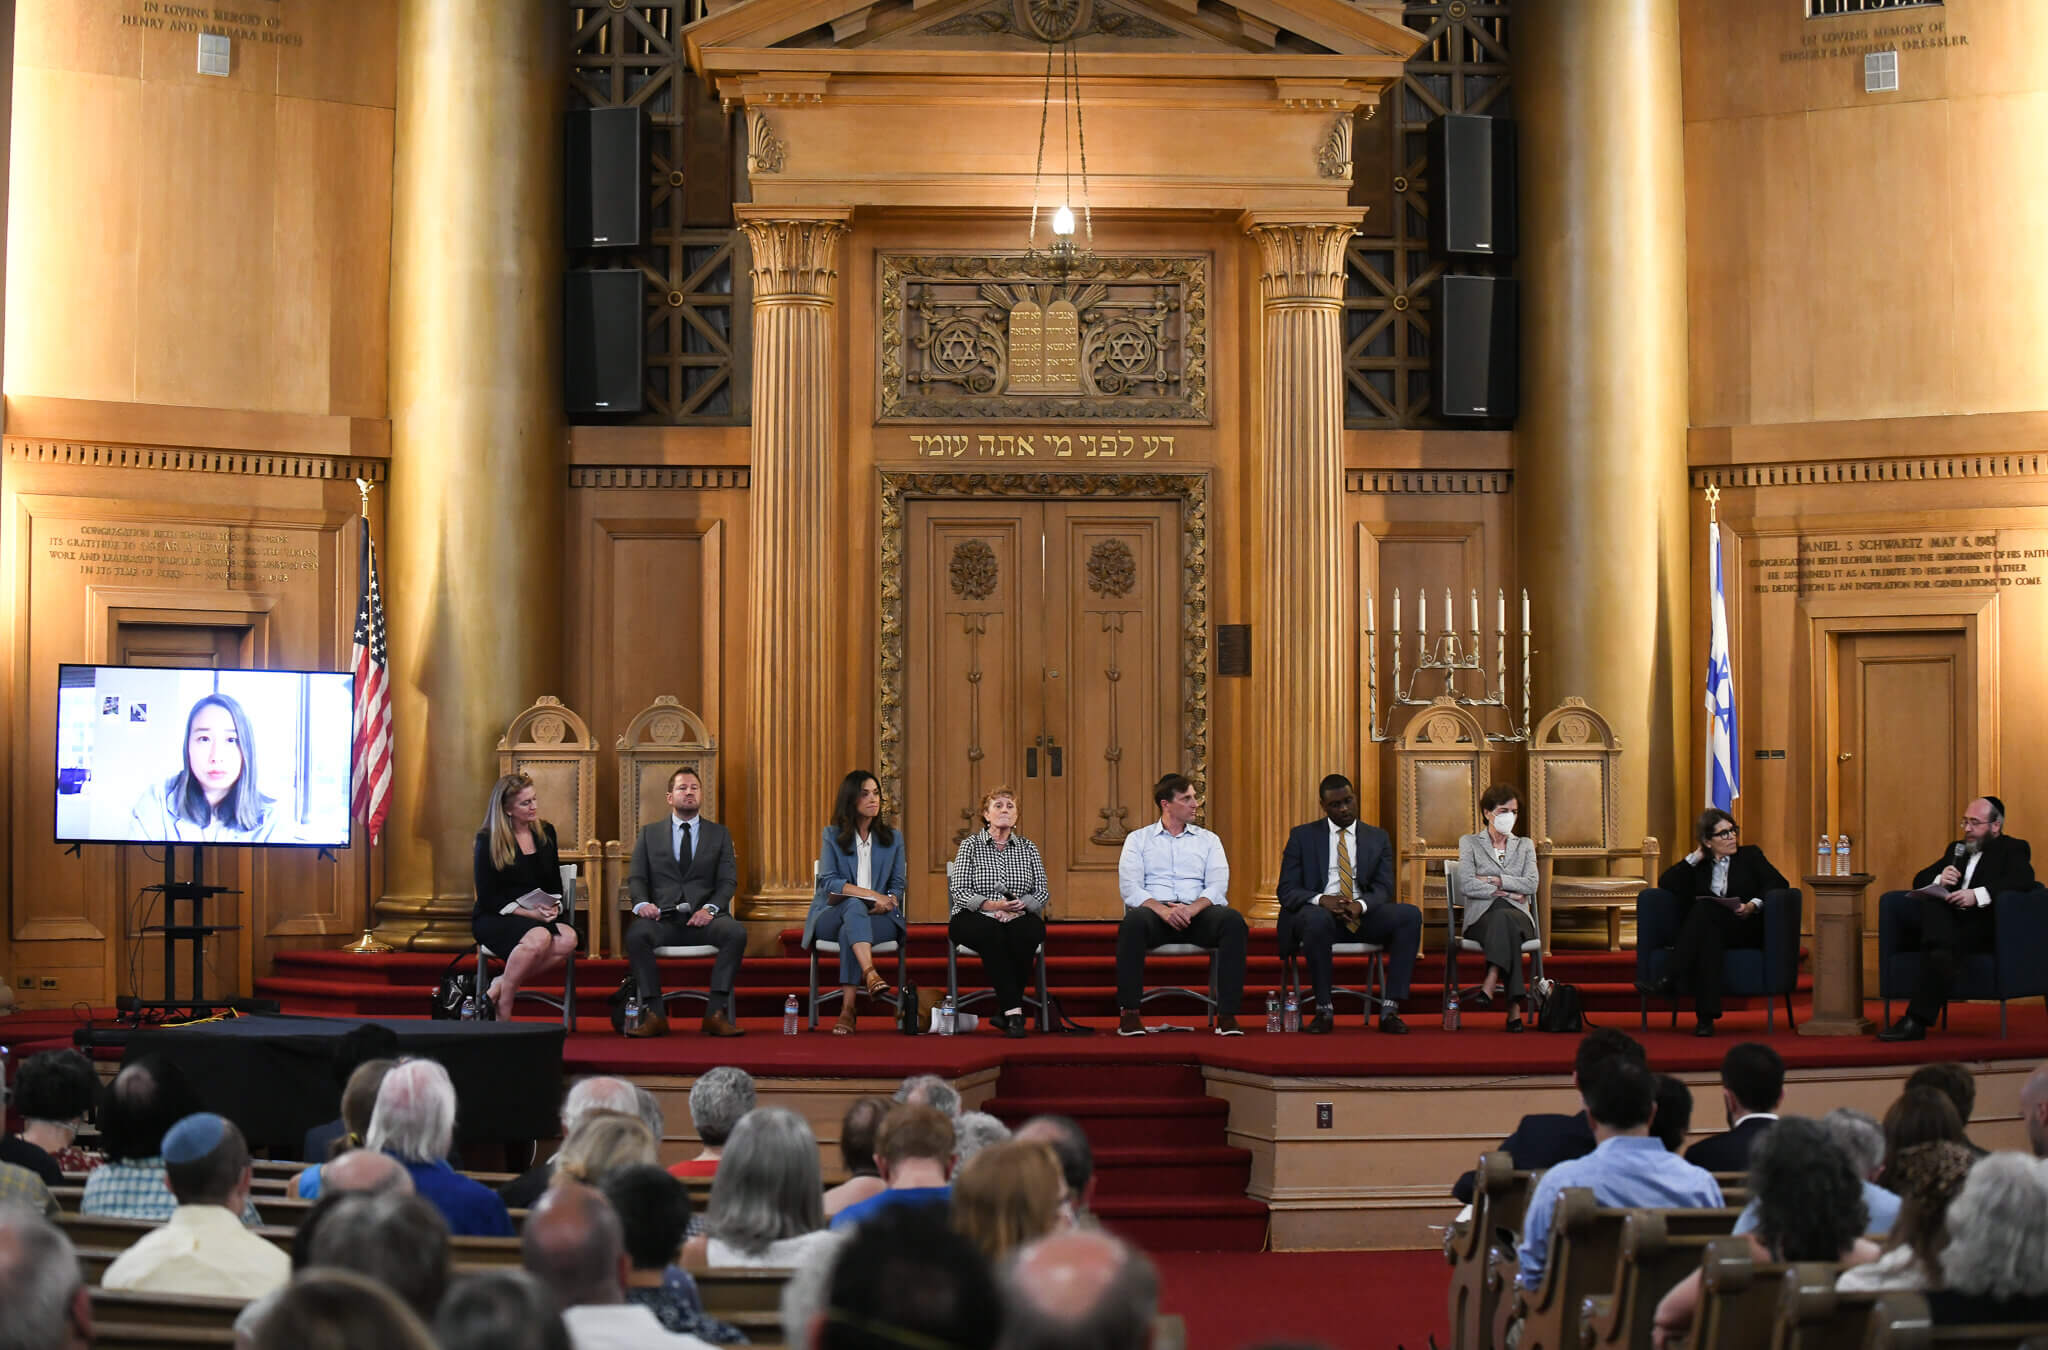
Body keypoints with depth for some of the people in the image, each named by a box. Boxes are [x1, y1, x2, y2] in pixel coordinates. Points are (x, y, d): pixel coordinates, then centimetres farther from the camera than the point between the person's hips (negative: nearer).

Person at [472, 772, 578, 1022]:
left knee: (568, 938, -30)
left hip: (539, 917, 5)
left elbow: (555, 883, 17)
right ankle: (502, 1015, -26)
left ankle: (500, 986, -21)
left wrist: (554, 906, -6)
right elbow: (488, 898, -7)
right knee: (538, 937, -38)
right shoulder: (488, 840, -5)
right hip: (494, 918, -5)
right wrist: (530, 914, -17)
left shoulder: (545, 832, 10)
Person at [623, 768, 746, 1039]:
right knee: (636, 933, -34)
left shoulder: (719, 834, 17)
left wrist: (710, 908, -14)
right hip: (662, 917, 0)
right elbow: (636, 877, 9)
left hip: (702, 918, 0)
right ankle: (655, 1014, -30)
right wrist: (642, 903, -14)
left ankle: (716, 1014, -31)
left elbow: (728, 881, 7)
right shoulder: (650, 833, 18)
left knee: (736, 932, -32)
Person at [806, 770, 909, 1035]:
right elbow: (828, 881, -4)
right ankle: (870, 974, -58)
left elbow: (899, 884, 11)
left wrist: (887, 901, -14)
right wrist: (869, 894, -17)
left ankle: (848, 1010, -40)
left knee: (849, 931, -35)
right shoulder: (832, 835, 9)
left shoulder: (893, 838, 16)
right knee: (854, 905, -37)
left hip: (880, 919, 1)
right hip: (832, 916, -1)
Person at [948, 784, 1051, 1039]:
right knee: (992, 933, -37)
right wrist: (993, 905, -19)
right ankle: (1013, 1011, -39)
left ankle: (1005, 1010, -24)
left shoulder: (1028, 848, 15)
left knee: (1025, 932, -34)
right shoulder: (970, 845, 8)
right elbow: (959, 890, -3)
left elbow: (1042, 892, 6)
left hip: (1019, 919, 2)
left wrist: (1018, 906, -15)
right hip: (975, 920, -2)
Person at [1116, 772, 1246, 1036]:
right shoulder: (1138, 839, 14)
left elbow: (1218, 885, 5)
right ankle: (1128, 1013, -32)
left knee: (1234, 921, -31)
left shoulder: (1208, 840, 20)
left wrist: (1194, 908, -17)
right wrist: (1162, 909, -19)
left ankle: (1227, 1014, -31)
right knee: (1134, 922, -37)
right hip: (1155, 911, -2)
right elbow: (1129, 886, 0)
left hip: (1197, 913, 2)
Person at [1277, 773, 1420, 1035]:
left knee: (1410, 914, -25)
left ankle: (1389, 1009, -27)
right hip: (1319, 914, -2)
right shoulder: (1302, 836, 9)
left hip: (1362, 916, 3)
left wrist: (1360, 905, -20)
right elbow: (1287, 890, 1)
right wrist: (1321, 900, -21)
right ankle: (1324, 1011, -27)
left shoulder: (1378, 838, 15)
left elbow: (1383, 889, 4)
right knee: (1317, 918, -40)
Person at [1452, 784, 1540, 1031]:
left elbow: (1531, 885, 4)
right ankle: (1514, 1005, -49)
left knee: (1502, 918, -38)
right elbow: (1466, 885, -1)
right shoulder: (1469, 843, 16)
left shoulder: (1525, 845, 22)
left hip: (1518, 916, 1)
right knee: (1503, 923, -39)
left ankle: (1491, 984, -54)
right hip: (1481, 918, -1)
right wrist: (1507, 892, -5)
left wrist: (1494, 880, -3)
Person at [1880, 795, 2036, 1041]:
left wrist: (1977, 895, -24)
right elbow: (1920, 880, 27)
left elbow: (2023, 880, -10)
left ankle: (1917, 1020, -37)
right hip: (1944, 919, 6)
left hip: (1981, 924, -6)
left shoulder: (2013, 849, 13)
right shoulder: (1957, 849, 32)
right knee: (1893, 901, -25)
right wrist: (1939, 881, 1)